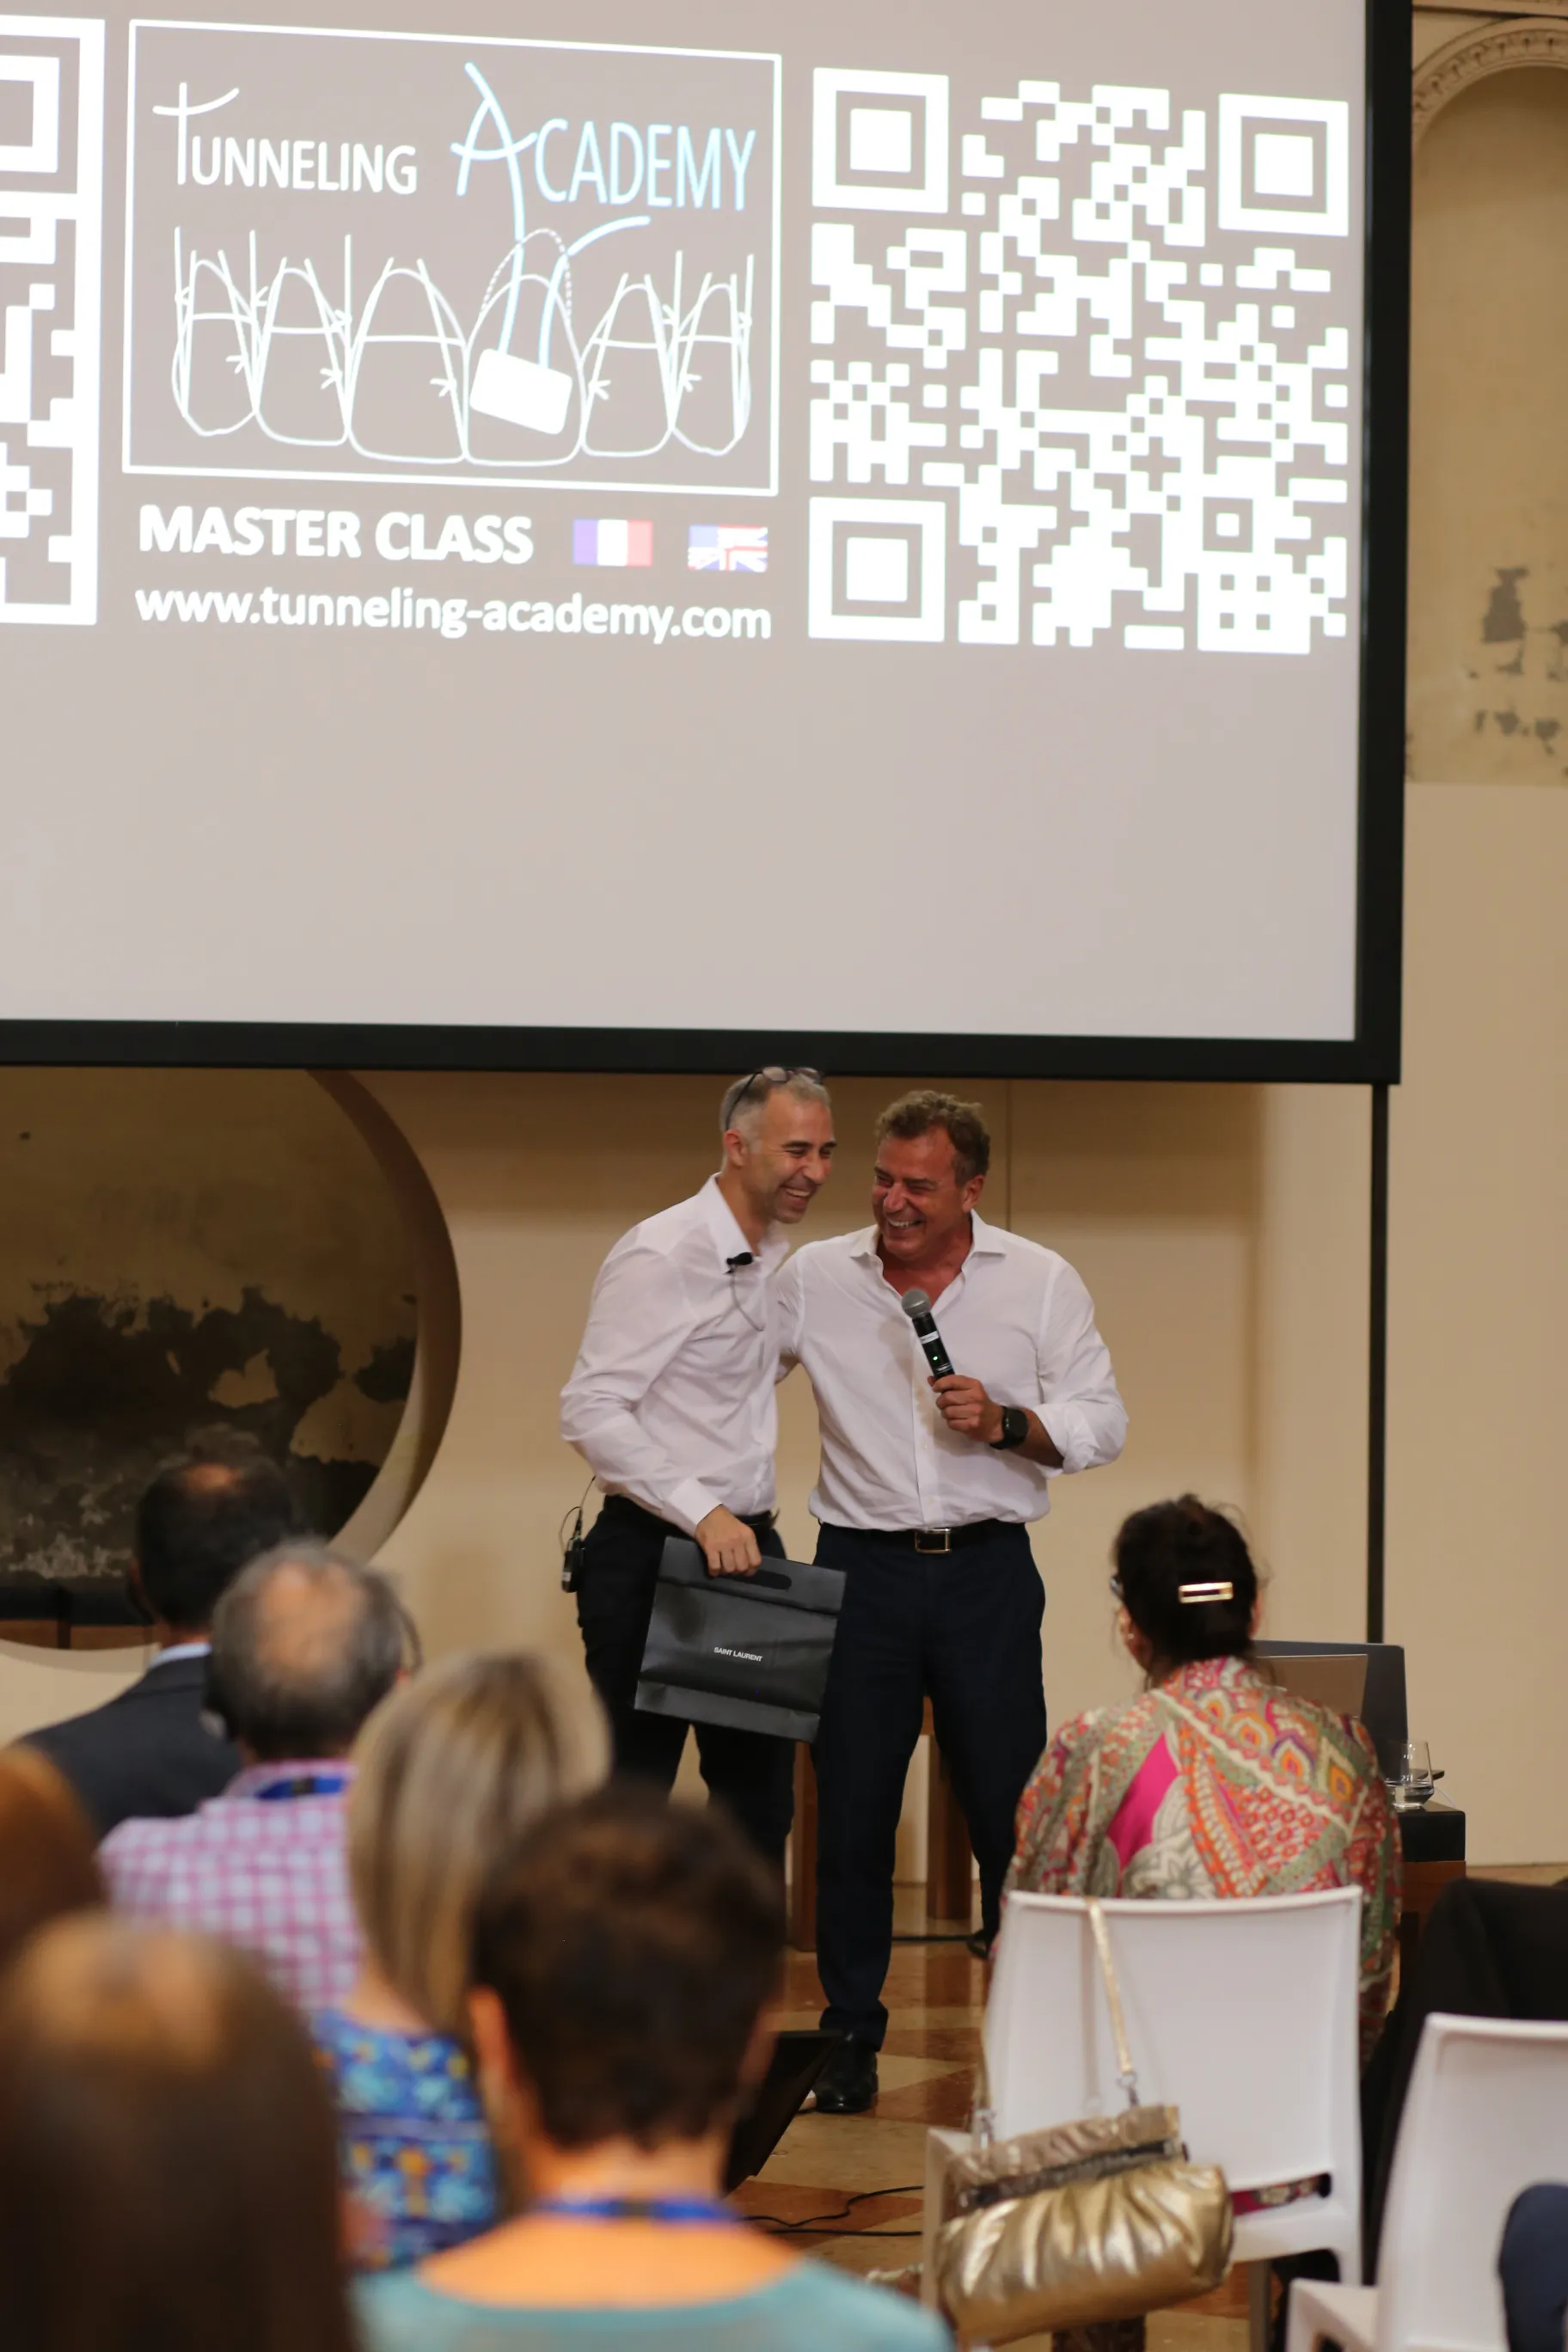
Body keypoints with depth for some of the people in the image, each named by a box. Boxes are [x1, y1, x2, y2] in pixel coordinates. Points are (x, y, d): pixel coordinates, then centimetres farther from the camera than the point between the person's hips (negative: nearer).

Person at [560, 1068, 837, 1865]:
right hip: (655, 1555, -8)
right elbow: (590, 1411, -20)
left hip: (748, 1549, 8)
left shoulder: (777, 1260, 12)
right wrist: (701, 1513, -26)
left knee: (761, 1798, 11)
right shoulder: (662, 1255, -14)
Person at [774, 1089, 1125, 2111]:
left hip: (988, 1569, -1)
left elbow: (1102, 1422, 3)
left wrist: (1006, 1423, -14)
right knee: (852, 1812, 3)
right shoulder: (816, 1279, 4)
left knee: (1012, 1808, -1)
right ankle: (849, 2038, 13)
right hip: (864, 1567, 1)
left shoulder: (1042, 1282, 2)